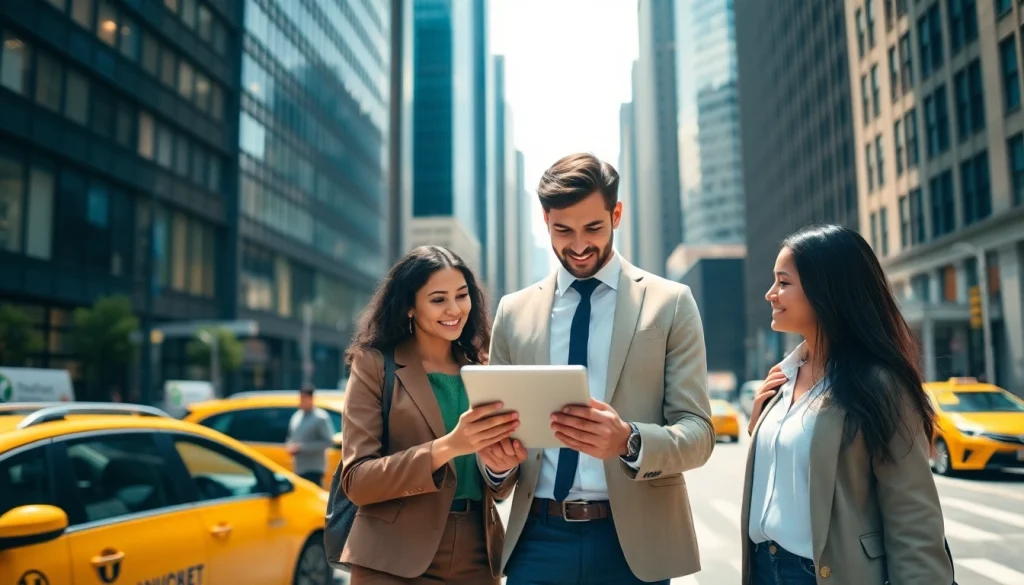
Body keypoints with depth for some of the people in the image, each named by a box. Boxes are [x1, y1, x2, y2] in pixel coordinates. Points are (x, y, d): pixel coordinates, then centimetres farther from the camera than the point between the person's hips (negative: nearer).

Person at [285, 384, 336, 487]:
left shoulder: (321, 417, -11)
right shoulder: (296, 417, 10)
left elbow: (328, 442, -15)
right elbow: (291, 438, 23)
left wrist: (302, 447, -17)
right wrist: (289, 446, -1)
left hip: (313, 469, -7)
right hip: (298, 469, 7)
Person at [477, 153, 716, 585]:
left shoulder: (671, 303, -2)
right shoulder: (514, 311, 5)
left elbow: (698, 431, -6)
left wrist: (628, 440, -26)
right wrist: (496, 458, -14)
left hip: (630, 541, -1)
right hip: (537, 539, 2)